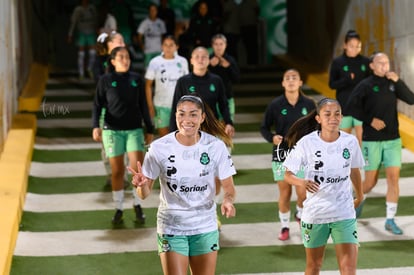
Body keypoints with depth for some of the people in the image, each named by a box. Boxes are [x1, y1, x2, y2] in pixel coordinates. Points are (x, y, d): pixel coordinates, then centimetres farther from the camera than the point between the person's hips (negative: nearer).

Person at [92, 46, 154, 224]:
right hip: (112, 130, -1)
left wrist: (149, 130, 10)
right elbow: (98, 105, 0)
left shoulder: (136, 79, 6)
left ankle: (137, 206, 9)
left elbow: (143, 106, 11)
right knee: (117, 171, 2)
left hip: (134, 129, 1)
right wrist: (96, 126, -15)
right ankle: (119, 209, 13)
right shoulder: (106, 81, 0)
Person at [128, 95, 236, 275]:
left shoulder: (216, 146, -10)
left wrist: (228, 200, -25)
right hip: (171, 228, -2)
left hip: (205, 228, 2)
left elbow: (228, 187, -2)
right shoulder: (159, 148, -13)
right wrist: (141, 184, -30)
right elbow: (145, 194, -7)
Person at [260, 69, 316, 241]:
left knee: (303, 193, -4)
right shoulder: (275, 105, -5)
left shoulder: (309, 104, -2)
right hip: (281, 154, 0)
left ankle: (300, 214, 30)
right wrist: (272, 138, -15)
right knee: (284, 193, 5)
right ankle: (285, 227, 24)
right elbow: (264, 127, 3)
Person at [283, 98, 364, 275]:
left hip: (344, 213, 1)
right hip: (314, 212, -1)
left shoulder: (351, 142, -4)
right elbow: (288, 175, -7)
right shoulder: (306, 143, -11)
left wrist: (359, 196, 27)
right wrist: (302, 182, -29)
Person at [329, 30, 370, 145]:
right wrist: (347, 80, -19)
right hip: (344, 107, 1)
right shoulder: (337, 62, -1)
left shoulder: (366, 62, 1)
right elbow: (332, 84, -3)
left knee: (362, 139, -9)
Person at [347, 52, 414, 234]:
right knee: (371, 181, 5)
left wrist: (398, 81, -17)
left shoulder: (392, 83, 4)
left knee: (393, 178, -6)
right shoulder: (365, 85, -6)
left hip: (393, 139, 3)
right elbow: (352, 106, -12)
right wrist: (370, 120, -17)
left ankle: (390, 220, 1)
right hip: (371, 140, -3)